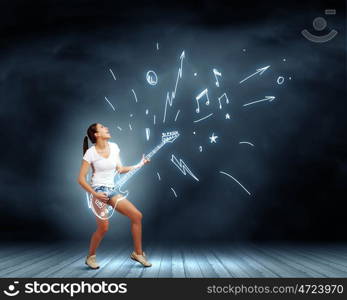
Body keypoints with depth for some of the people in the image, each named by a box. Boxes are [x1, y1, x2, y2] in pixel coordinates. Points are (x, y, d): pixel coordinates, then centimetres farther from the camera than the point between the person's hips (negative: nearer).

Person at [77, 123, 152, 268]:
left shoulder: (114, 147, 6)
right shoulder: (91, 153, -10)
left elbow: (120, 169, 14)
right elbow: (81, 178, -8)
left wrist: (139, 164, 7)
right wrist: (95, 194, -18)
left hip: (112, 190, 6)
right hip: (99, 191, -6)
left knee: (137, 215, -3)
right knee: (103, 227, -14)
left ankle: (138, 253, 9)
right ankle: (91, 257, 13)